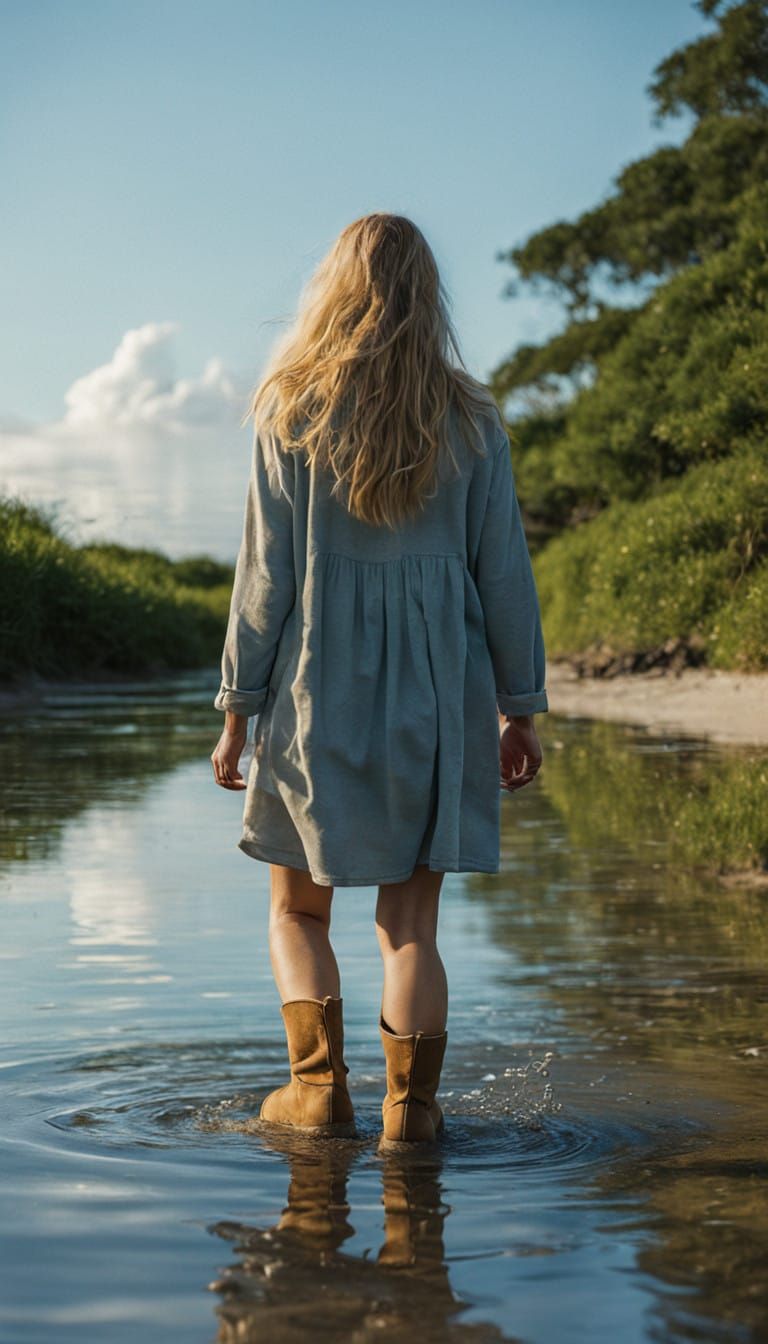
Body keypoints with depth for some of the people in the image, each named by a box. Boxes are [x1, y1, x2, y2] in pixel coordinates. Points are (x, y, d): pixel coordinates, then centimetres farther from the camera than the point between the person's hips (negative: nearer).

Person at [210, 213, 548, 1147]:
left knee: (298, 908, 15)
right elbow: (503, 578, 3)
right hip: (437, 695, 1)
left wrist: (237, 711, 2)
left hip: (319, 693, -1)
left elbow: (266, 577, -4)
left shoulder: (291, 414, -3)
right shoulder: (470, 422, 1)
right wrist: (519, 710, 10)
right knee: (410, 920, 7)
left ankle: (320, 1088, 8)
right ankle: (409, 1107, 5)